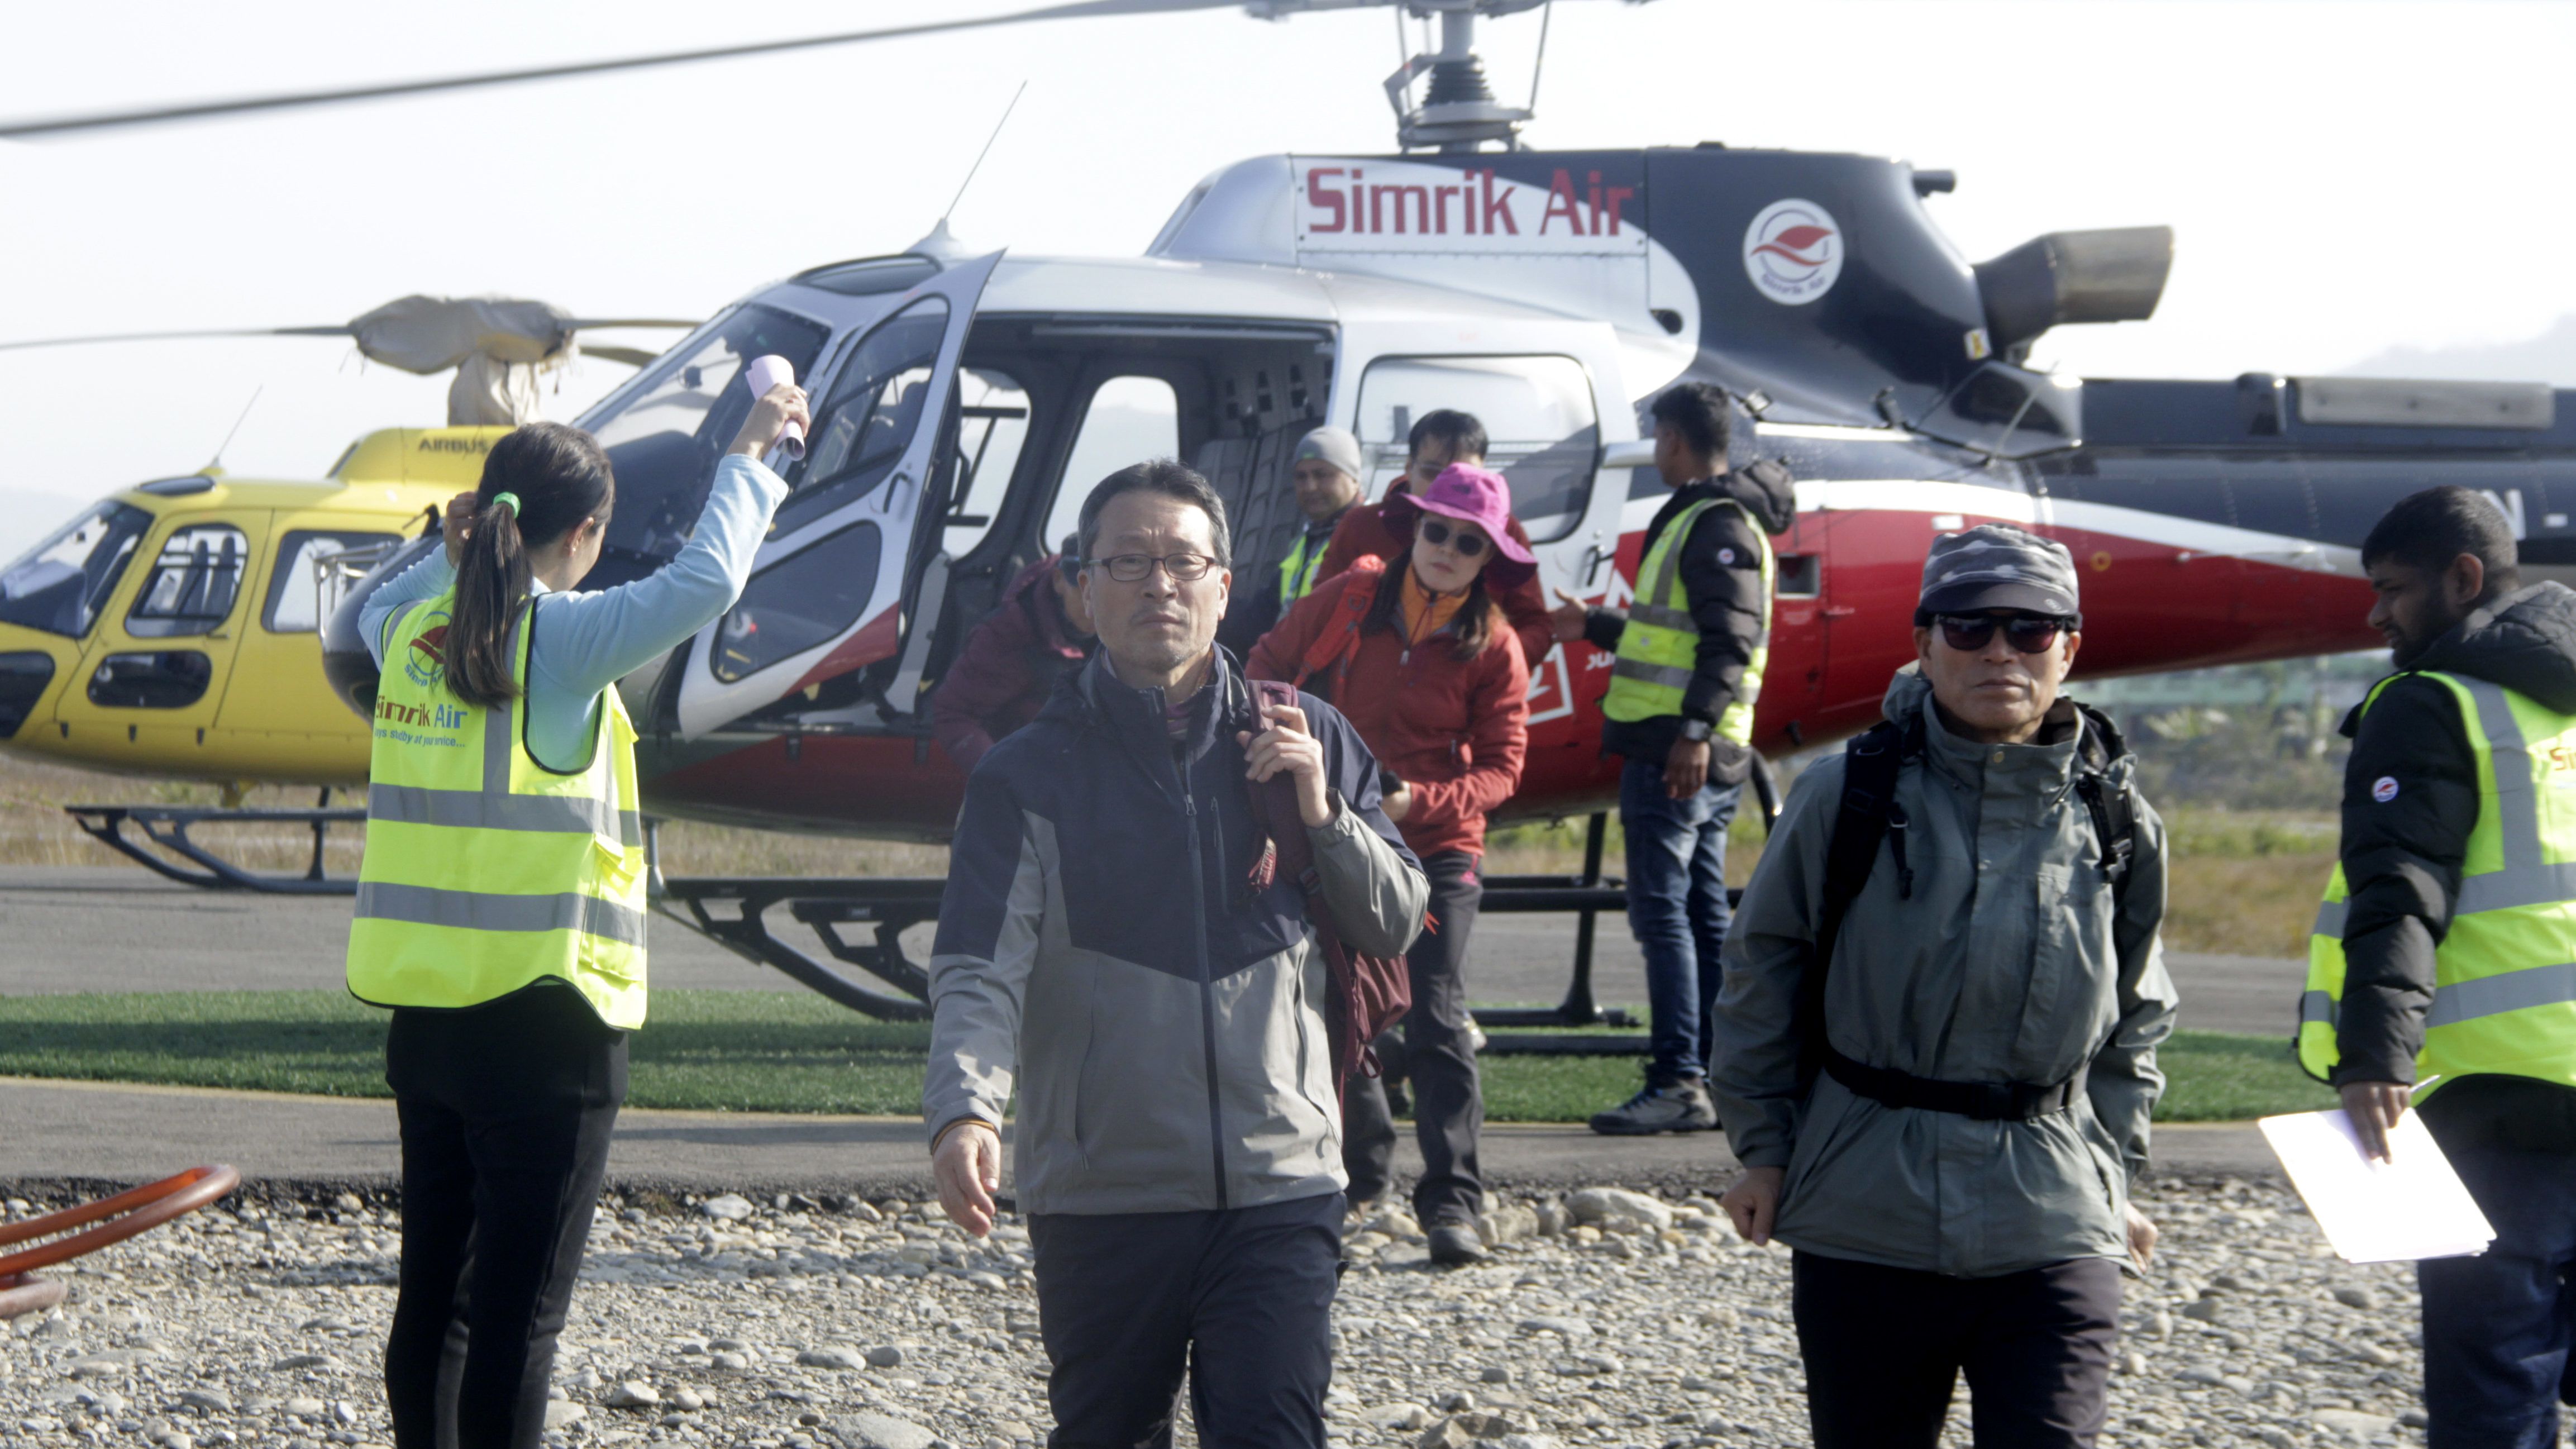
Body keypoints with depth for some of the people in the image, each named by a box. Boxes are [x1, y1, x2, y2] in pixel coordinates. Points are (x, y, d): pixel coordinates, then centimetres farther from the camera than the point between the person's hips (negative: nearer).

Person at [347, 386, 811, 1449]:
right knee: (516, 1314, -3)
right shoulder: (560, 640, -14)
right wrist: (747, 460, -7)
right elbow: (704, 582, -21)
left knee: (433, 1293, 14)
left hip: (425, 1011, 7)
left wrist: (454, 556, 17)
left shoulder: (416, 632, 6)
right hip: (542, 1019, -7)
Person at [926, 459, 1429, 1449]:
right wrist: (965, 1111, -29)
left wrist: (1320, 813, -6)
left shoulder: (1309, 743, 10)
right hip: (1100, 1198, 0)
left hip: (1282, 1188, 1)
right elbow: (979, 970, -10)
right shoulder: (1033, 772, 1)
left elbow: (1397, 924, 12)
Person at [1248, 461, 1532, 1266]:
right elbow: (1269, 663, 14)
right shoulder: (1350, 600, -1)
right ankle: (1362, 1166, 32)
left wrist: (1421, 801, -20)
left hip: (1438, 853, -3)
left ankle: (1452, 1201, -9)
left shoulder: (1493, 648, -6)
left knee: (1437, 1024, -12)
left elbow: (1501, 768, -5)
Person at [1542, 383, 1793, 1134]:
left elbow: (1731, 640, -22)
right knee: (1702, 915, 11)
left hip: (1680, 754, -11)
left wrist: (1694, 729, -31)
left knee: (1663, 911, -12)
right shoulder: (1696, 519, 22)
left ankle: (1678, 1084, -15)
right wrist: (1592, 627, 42)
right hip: (1698, 758, 11)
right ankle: (1719, 1077, 13)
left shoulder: (1719, 526, -11)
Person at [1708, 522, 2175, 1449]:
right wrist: (1763, 1147, 6)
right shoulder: (1846, 798, -3)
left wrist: (2111, 1171, 13)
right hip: (1862, 1225, 0)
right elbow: (1763, 974, 7)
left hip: (2051, 1234, 0)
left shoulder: (2116, 822, 4)